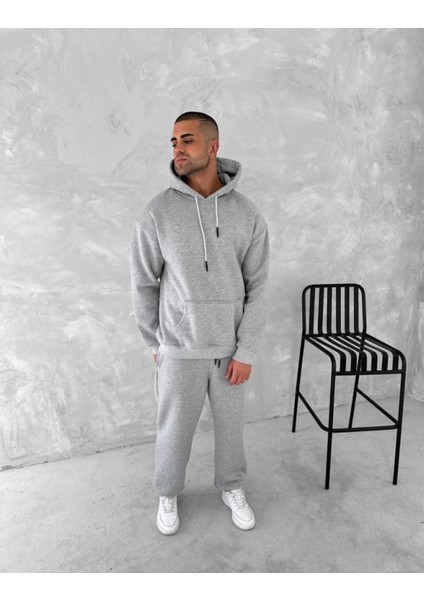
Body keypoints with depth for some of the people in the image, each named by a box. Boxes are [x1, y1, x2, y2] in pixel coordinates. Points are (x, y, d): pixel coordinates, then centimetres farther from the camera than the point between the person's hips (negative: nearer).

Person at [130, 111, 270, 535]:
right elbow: (143, 284, -2)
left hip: (230, 348, 2)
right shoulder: (156, 213, -10)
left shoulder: (248, 214, -5)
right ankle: (168, 495, 46)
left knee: (230, 425, 20)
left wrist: (246, 351, -7)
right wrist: (155, 343, 3)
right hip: (179, 349, -1)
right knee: (174, 429, 17)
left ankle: (232, 489, 48)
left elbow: (257, 287, -4)